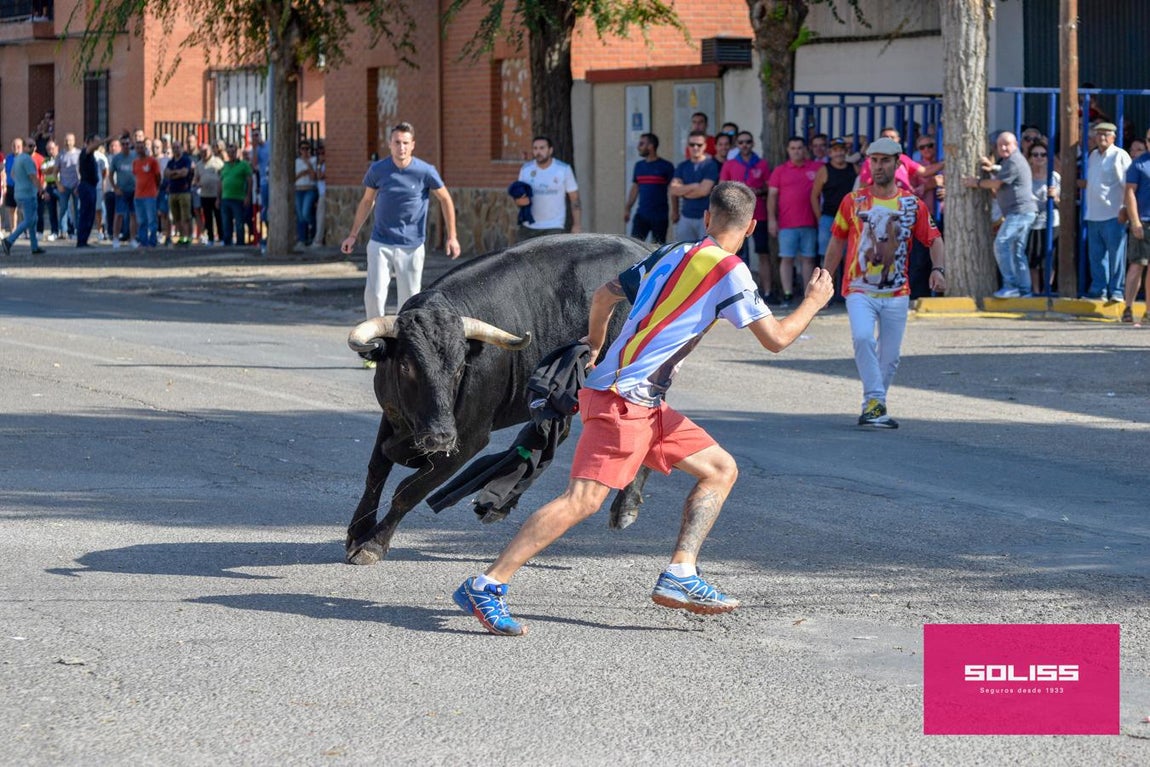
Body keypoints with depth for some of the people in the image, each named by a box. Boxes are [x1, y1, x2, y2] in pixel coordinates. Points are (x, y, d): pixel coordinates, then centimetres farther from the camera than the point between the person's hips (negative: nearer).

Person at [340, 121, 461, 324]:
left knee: (409, 298, 2)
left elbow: (445, 200, 4)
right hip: (380, 244, 1)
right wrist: (353, 235, 15)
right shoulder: (377, 169, -2)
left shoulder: (425, 172, -8)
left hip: (411, 246, -1)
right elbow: (367, 201, 13)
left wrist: (452, 237, 1)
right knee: (374, 294, -11)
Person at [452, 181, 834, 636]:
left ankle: (679, 575, 5)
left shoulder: (672, 255, 15)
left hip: (644, 406, 10)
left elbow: (604, 295, 24)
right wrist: (814, 302, 11)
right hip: (623, 399, -10)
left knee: (721, 470, 13)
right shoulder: (728, 270, -8)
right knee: (583, 501, -17)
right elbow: (776, 339, -7)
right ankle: (486, 587, -18)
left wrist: (595, 348, 42)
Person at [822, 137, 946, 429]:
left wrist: (938, 269, -15)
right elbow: (837, 242, 12)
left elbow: (934, 239, 4)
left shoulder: (913, 205, 5)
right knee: (863, 338, -26)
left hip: (896, 294, 2)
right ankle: (875, 402, -23)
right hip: (859, 290, -2)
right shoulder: (853, 201, 4)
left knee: (890, 357, 4)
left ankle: (872, 408, 19)